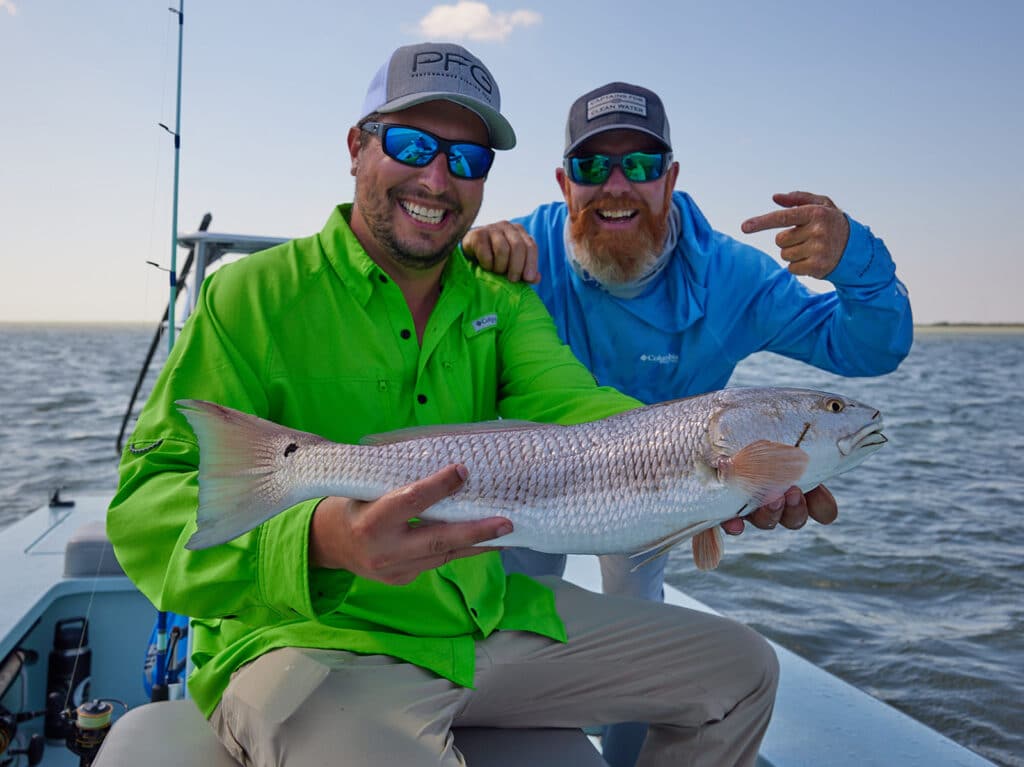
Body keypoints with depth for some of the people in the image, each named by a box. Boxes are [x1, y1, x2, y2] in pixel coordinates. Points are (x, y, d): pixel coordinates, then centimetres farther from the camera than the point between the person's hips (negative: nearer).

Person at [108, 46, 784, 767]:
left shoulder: (502, 303, 8)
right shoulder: (253, 296, -10)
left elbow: (570, 407, -10)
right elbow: (147, 508, -17)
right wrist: (316, 541, -38)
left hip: (489, 617, 6)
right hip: (313, 643, -6)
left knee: (741, 669, 11)